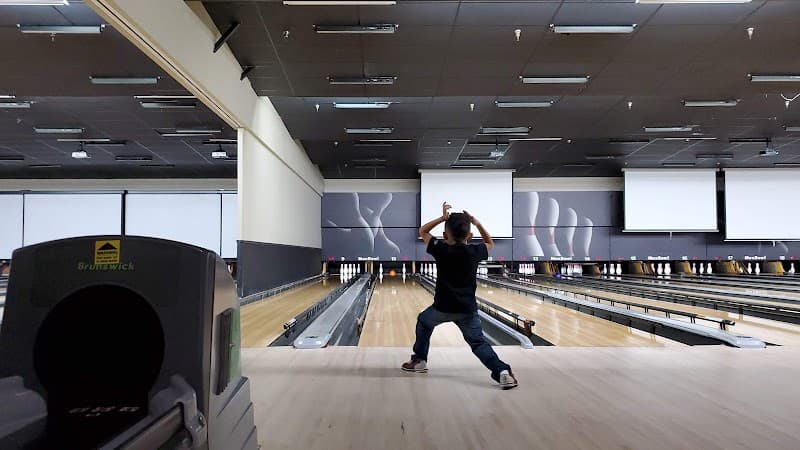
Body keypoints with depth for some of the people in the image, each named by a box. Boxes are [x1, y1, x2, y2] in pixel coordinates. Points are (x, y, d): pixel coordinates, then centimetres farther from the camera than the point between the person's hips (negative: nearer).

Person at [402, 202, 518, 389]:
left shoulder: (441, 249, -9)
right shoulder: (474, 251, -3)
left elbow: (422, 231, 6)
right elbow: (490, 243, 20)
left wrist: (443, 218, 1)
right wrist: (477, 223, 9)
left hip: (443, 307, -1)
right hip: (468, 309, 1)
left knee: (423, 321, 26)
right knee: (478, 342, 3)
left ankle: (419, 360, 30)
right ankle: (502, 371, -19)